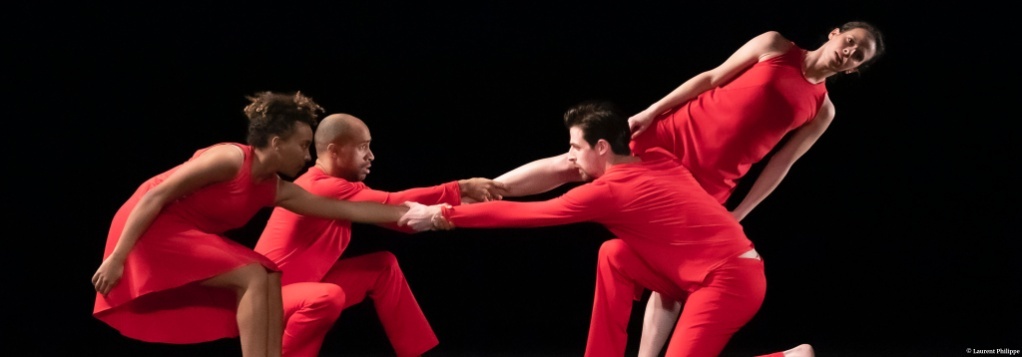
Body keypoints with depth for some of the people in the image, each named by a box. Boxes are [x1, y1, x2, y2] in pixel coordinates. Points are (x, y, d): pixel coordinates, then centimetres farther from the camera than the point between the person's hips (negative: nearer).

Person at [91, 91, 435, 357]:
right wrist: (118, 258, -24)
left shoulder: (277, 190, 3)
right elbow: (155, 196, -21)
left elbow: (346, 208, 5)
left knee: (269, 277, -1)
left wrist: (412, 212, 3)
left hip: (189, 235, 9)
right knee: (253, 277, -18)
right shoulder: (230, 159, -21)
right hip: (151, 229, -9)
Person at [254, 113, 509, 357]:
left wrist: (456, 206, -1)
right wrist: (461, 189, -19)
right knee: (328, 297, -39)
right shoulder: (325, 188, -24)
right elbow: (393, 204, -23)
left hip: (304, 285, 10)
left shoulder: (332, 185, 6)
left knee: (383, 266, 9)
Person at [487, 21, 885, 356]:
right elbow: (711, 78, 5)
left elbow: (781, 163, 6)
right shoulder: (775, 45, 4)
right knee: (569, 165, -7)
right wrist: (651, 111, -2)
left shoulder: (822, 111, 7)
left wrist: (738, 214, 0)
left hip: (710, 182, 0)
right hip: (677, 133, 0)